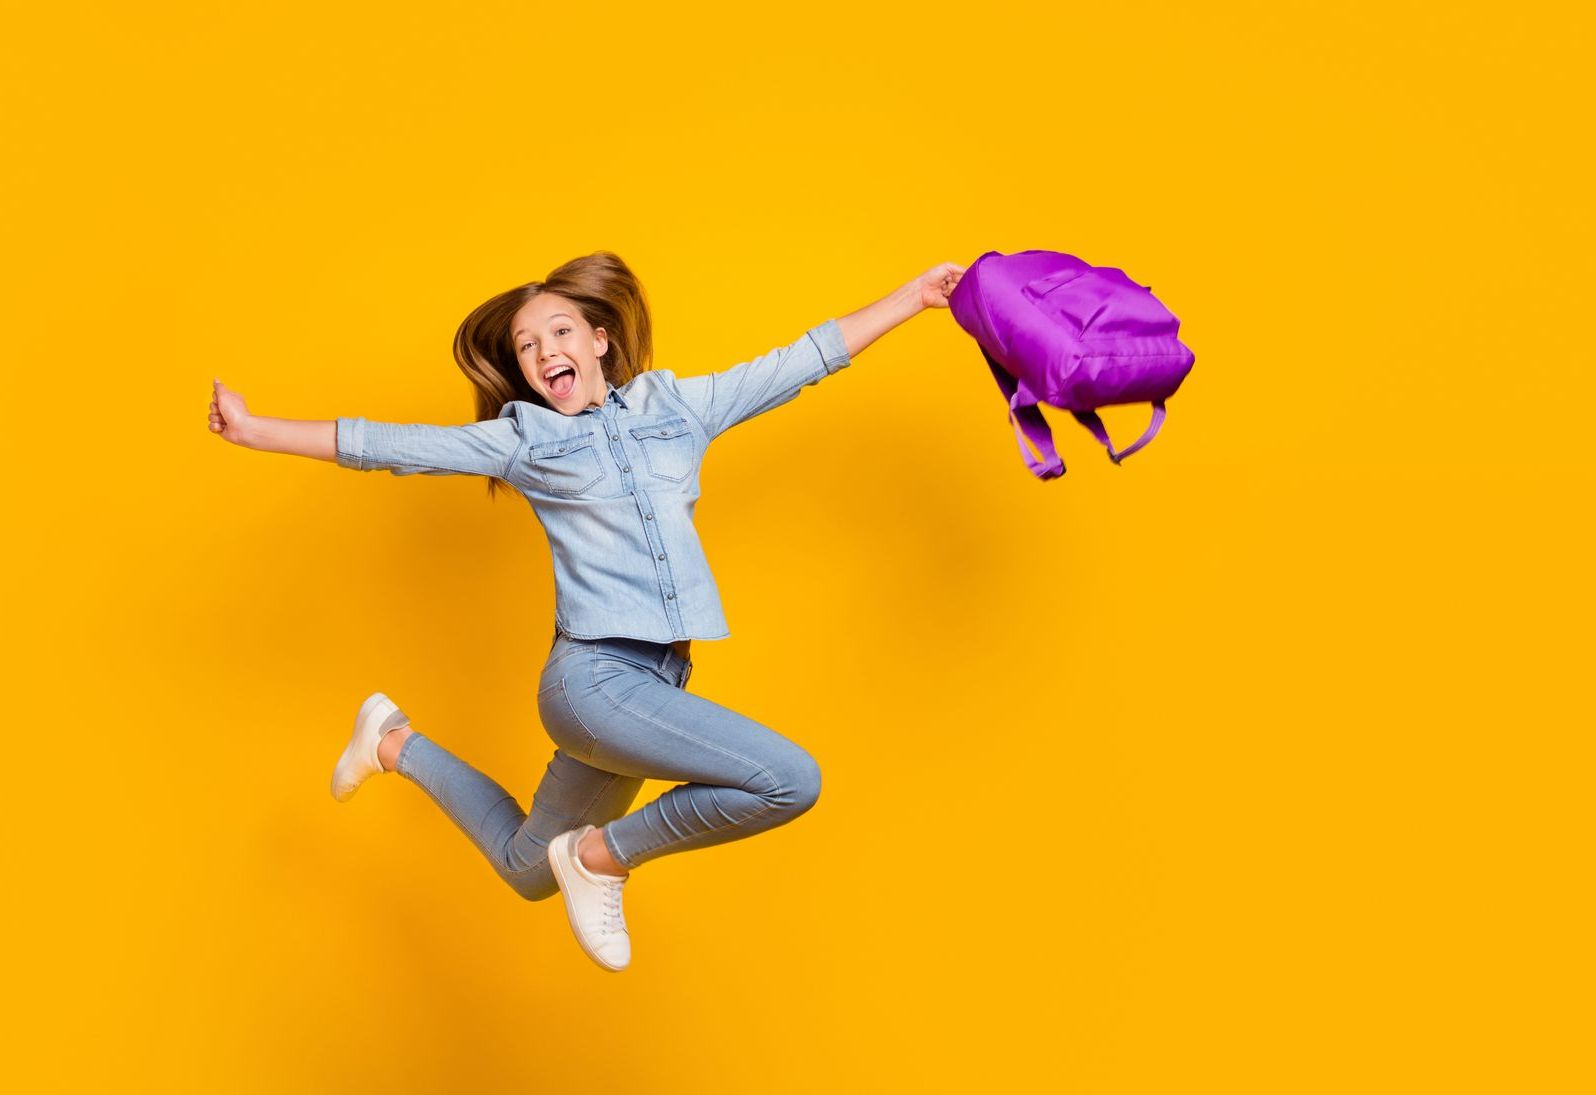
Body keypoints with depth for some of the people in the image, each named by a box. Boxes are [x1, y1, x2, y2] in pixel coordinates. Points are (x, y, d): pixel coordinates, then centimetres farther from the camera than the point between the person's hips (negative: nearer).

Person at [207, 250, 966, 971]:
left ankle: (398, 743, 37)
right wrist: (256, 431, -1)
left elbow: (802, 362, 12)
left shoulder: (676, 404, 12)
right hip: (592, 677, -5)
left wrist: (912, 297, 13)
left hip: (652, 686, 5)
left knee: (527, 870, 21)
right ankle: (605, 854, -1)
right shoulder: (521, 439, 4)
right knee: (790, 780, -21)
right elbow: (388, 445, 3)